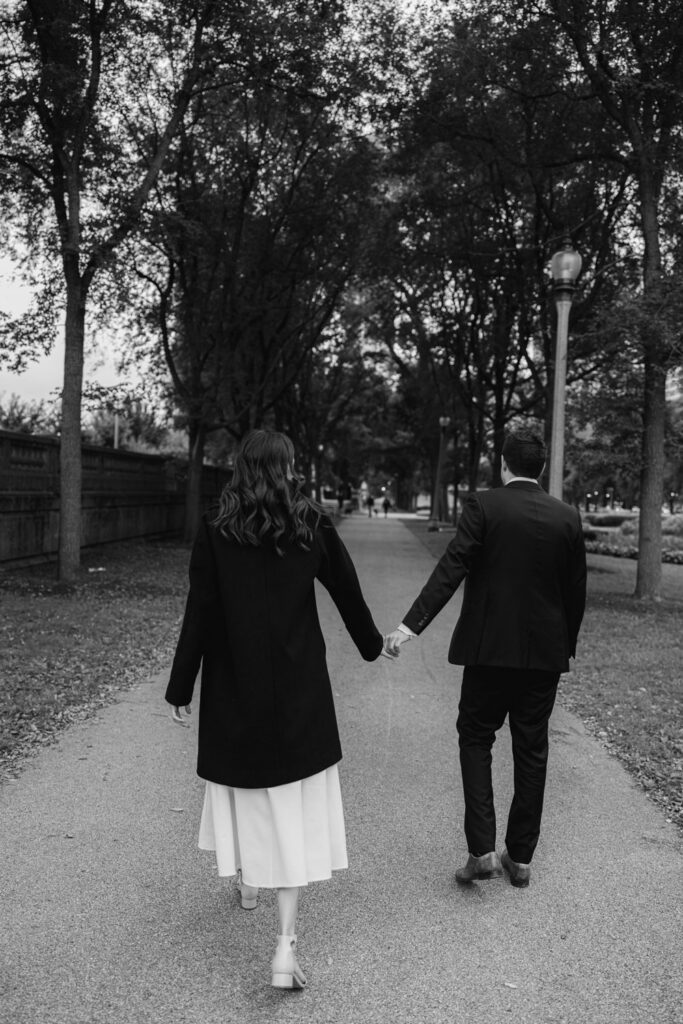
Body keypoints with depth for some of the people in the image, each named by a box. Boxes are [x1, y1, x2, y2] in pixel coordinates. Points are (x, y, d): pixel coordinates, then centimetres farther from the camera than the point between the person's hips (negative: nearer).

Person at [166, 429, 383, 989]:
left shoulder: (216, 530, -6)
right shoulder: (313, 525, -3)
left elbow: (198, 616, -6)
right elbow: (348, 591, 8)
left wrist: (181, 688, 2)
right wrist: (371, 644, 25)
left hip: (235, 689, 1)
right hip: (300, 691, 0)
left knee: (244, 789, 22)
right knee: (296, 811, 4)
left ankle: (247, 880, 44)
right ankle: (286, 945, 2)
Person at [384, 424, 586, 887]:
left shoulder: (484, 506, -9)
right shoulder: (568, 518, 1)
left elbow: (451, 567, -19)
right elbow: (576, 590, 5)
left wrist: (412, 624, -20)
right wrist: (567, 647, 17)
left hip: (489, 648, -3)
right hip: (546, 653, 3)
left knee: (476, 740, 12)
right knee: (531, 751, 12)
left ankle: (482, 850, 5)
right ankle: (521, 858, 22)